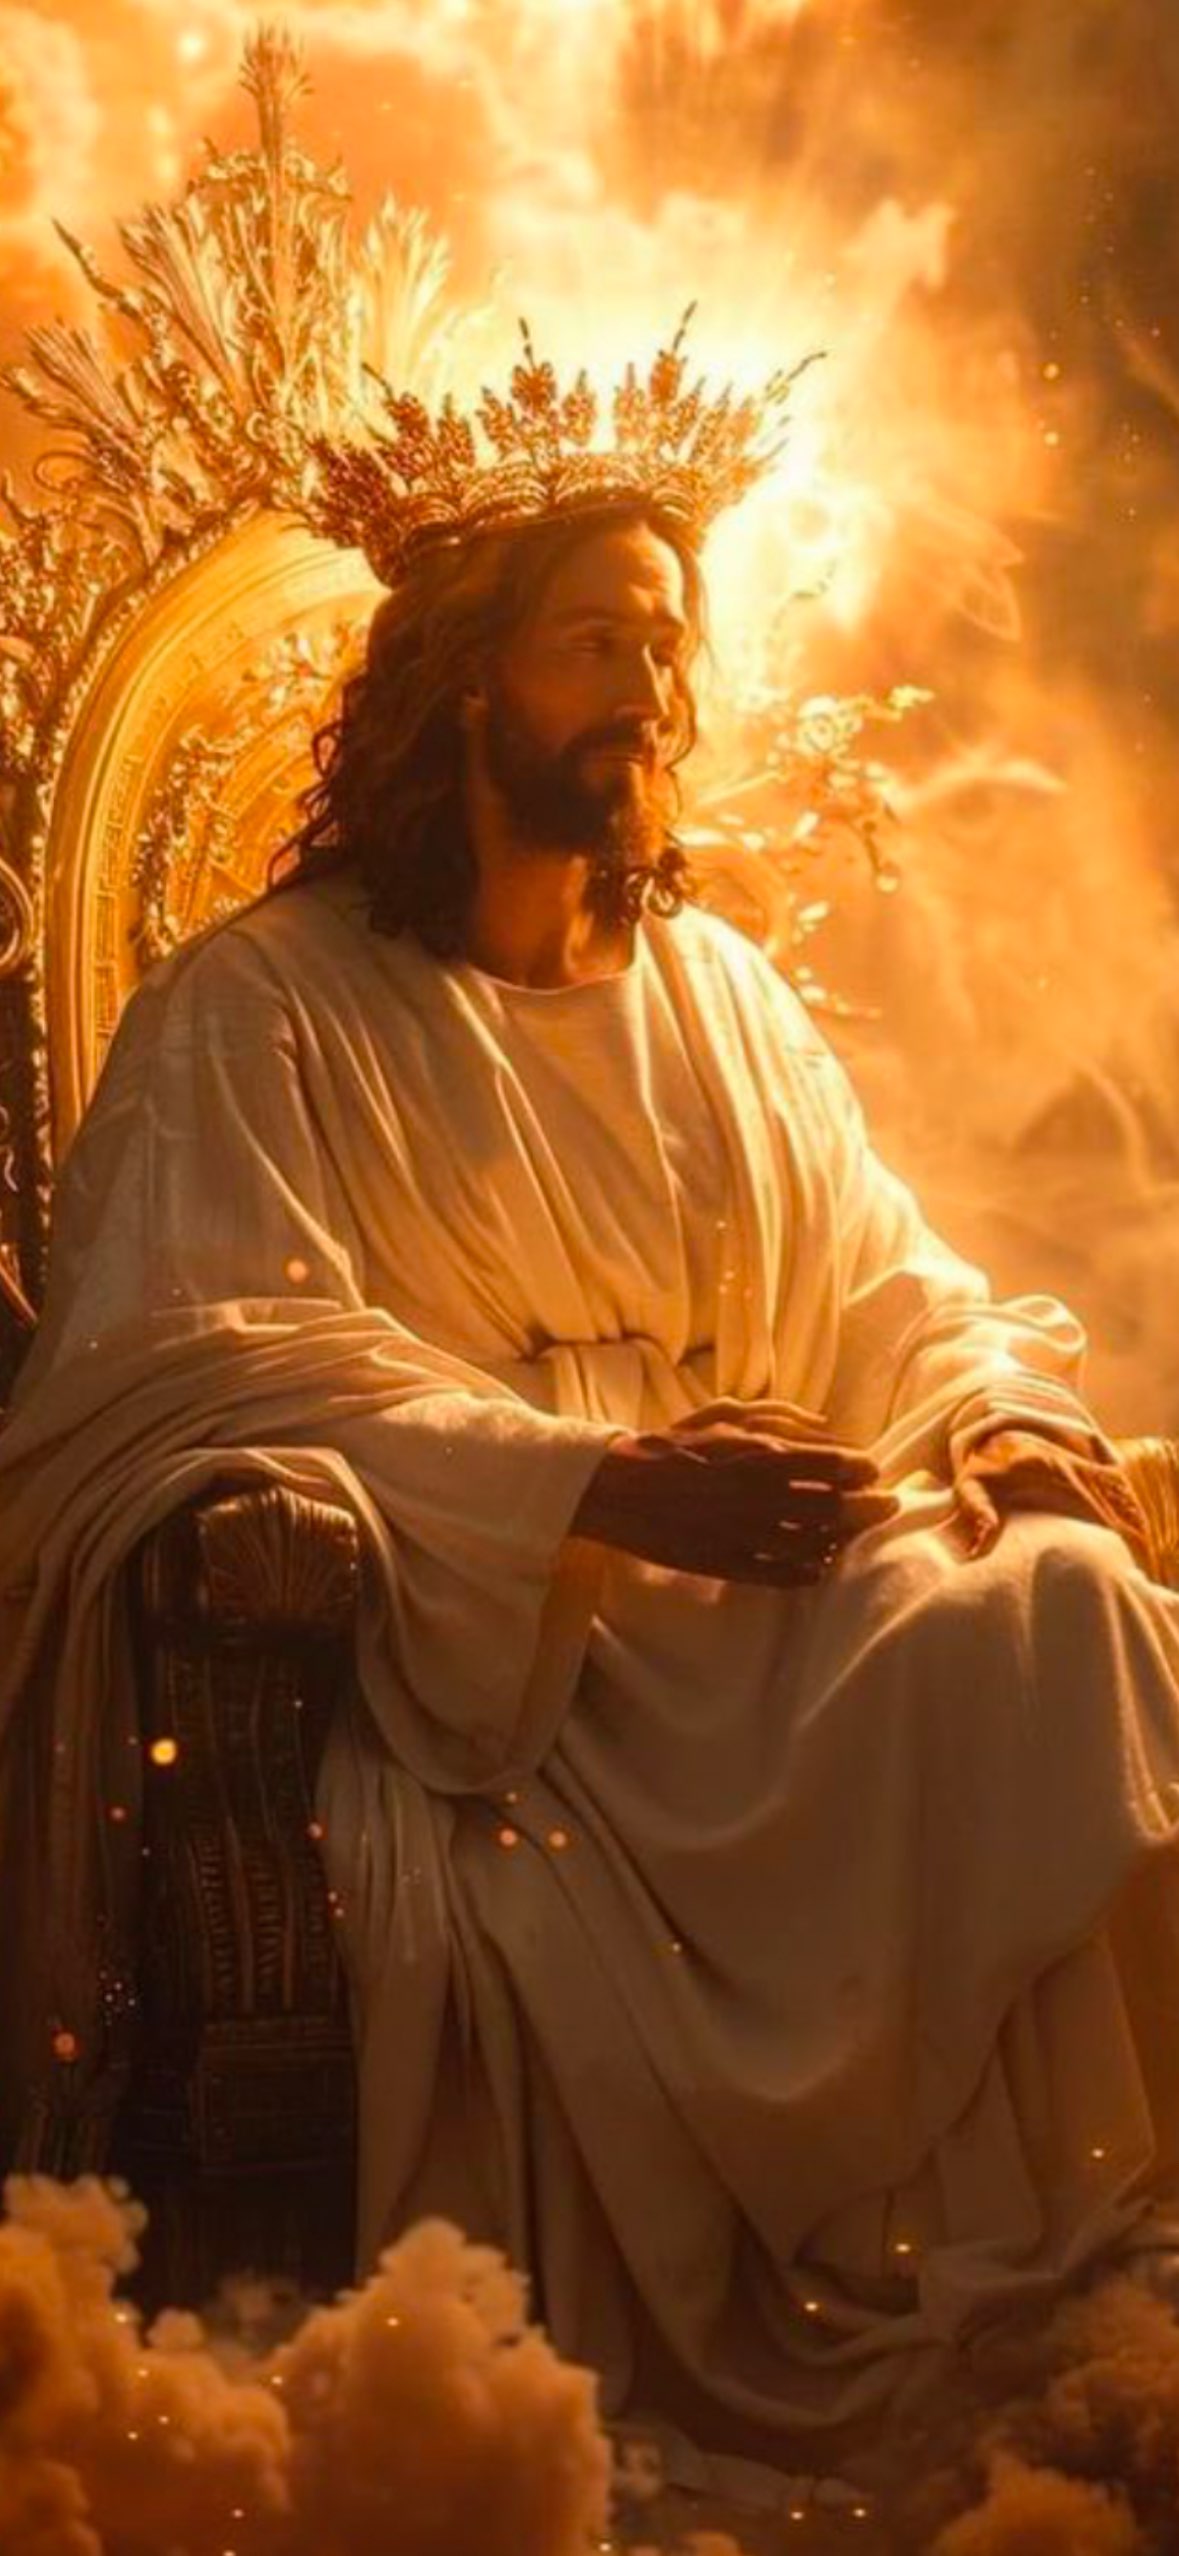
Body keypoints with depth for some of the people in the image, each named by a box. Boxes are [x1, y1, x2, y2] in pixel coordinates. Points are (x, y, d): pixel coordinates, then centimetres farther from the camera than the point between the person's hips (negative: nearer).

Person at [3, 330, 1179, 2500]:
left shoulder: (723, 997, 22)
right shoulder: (258, 1009, 3)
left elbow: (885, 1287, 19)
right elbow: (194, 1353, -11)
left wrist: (1001, 1417, -8)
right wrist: (596, 1483, -22)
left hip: (753, 1590, 5)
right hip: (464, 1642, -4)